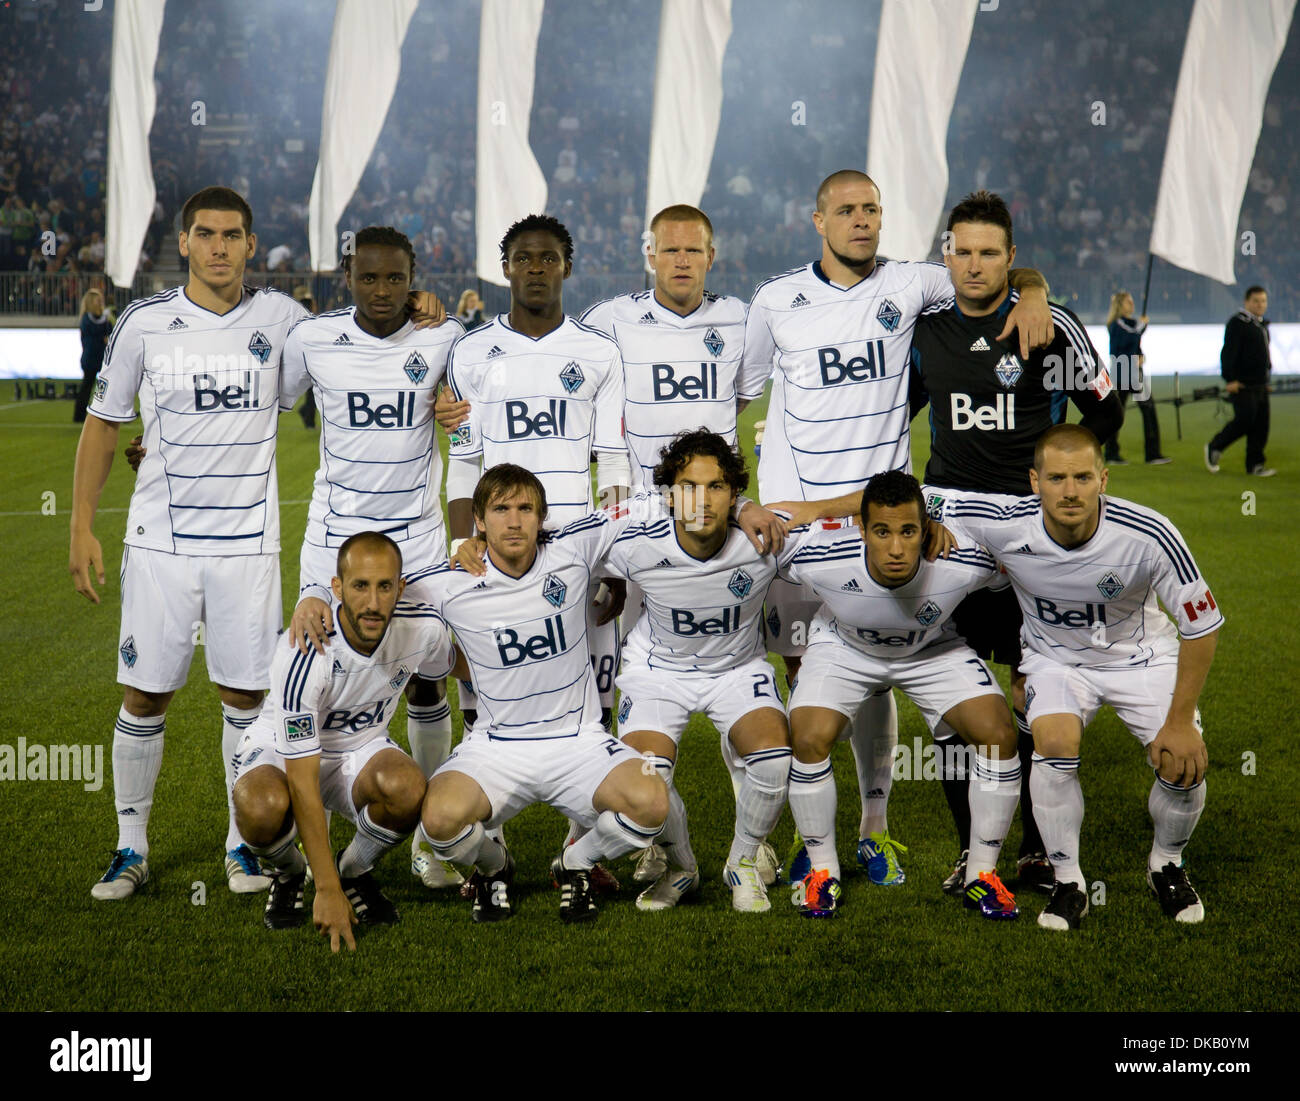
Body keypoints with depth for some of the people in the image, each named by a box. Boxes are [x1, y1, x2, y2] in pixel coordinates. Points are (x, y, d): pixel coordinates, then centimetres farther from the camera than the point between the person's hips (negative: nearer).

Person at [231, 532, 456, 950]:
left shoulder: (423, 629, -21)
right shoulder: (302, 653, -33)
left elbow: (456, 668, 8)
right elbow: (302, 782, -31)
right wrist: (327, 891, -31)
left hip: (361, 748, 3)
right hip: (283, 749, -3)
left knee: (407, 789, -32)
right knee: (263, 809, -38)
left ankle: (354, 871, 1)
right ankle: (290, 876, 1)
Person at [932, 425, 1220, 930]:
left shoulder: (1149, 537, -31)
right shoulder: (1004, 525, -29)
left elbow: (1202, 623, -18)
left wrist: (1180, 721, -16)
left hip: (1141, 655, 0)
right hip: (1055, 658, 0)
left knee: (1185, 769, -17)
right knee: (1055, 744, -28)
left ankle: (1167, 865, 18)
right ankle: (1068, 882, -5)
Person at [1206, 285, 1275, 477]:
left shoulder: (1262, 324, 18)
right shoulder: (1237, 323, -9)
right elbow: (1228, 352, -16)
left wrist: (1266, 378, 22)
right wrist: (1230, 379, -21)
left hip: (1260, 385, 8)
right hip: (1241, 385, -8)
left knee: (1260, 425, 3)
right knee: (1245, 419, -14)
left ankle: (1255, 464, 6)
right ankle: (1214, 448, 5)